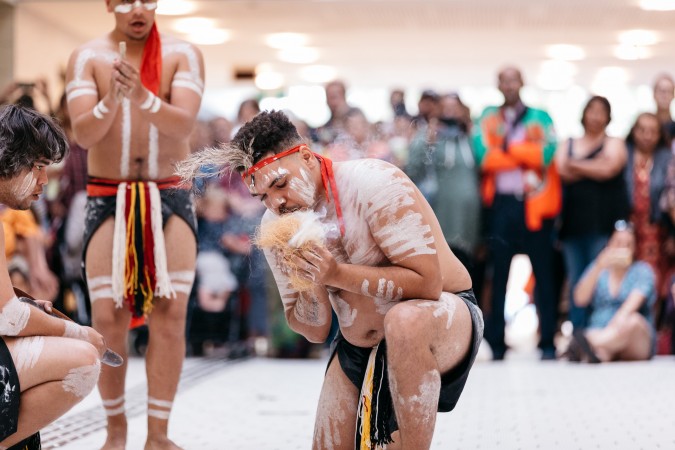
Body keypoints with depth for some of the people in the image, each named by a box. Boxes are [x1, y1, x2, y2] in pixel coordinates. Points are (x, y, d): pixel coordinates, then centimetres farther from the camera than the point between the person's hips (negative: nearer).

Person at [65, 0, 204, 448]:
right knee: (108, 318, -4)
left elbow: (184, 124, -15)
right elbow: (84, 134, -11)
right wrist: (111, 98, -30)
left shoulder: (183, 55, -2)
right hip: (108, 198, 0)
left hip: (170, 197, 0)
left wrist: (143, 96, -33)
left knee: (170, 314, -5)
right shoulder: (87, 58, 0)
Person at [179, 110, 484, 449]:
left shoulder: (374, 184, -25)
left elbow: (427, 281, -31)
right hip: (358, 348, 7)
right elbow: (314, 331, -1)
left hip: (444, 317, -7)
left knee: (404, 320, -40)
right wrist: (311, 285, -22)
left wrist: (338, 274, -34)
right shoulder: (275, 226, -5)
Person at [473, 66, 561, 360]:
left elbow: (546, 153, -11)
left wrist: (508, 146, -7)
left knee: (543, 274, 1)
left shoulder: (540, 118, 6)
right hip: (500, 203, 1)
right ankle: (496, 344, 8)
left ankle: (548, 343, 5)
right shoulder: (487, 119, 10)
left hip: (535, 205, -1)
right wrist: (525, 156, -10)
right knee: (498, 274, 4)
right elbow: (482, 156, -6)